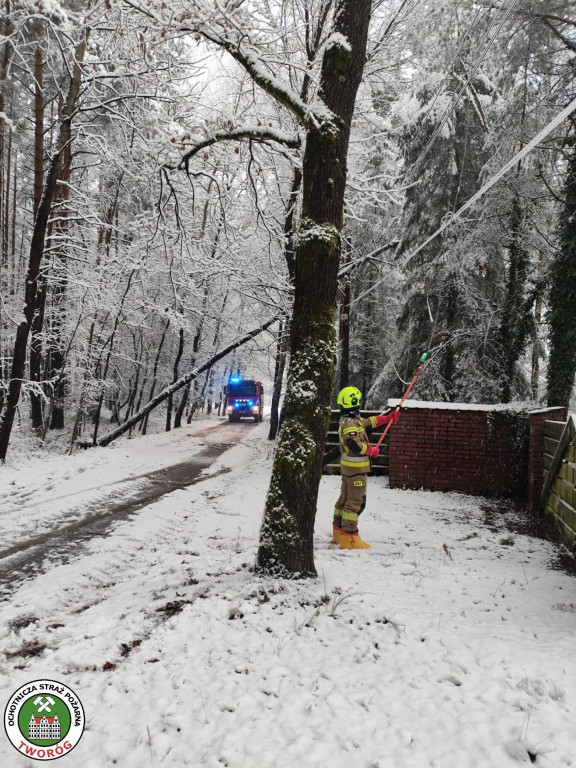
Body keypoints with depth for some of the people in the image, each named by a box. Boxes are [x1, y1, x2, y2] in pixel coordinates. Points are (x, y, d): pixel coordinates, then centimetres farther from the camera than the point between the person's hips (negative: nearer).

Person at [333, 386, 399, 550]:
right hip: (356, 467, -11)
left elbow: (368, 421, 25)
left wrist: (387, 417, 28)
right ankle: (348, 537, -5)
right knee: (356, 501, -7)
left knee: (345, 498, 17)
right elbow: (354, 444, -30)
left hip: (347, 466, 11)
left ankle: (339, 533, 26)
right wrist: (372, 450, -16)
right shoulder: (350, 423, -20)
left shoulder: (353, 419, 11)